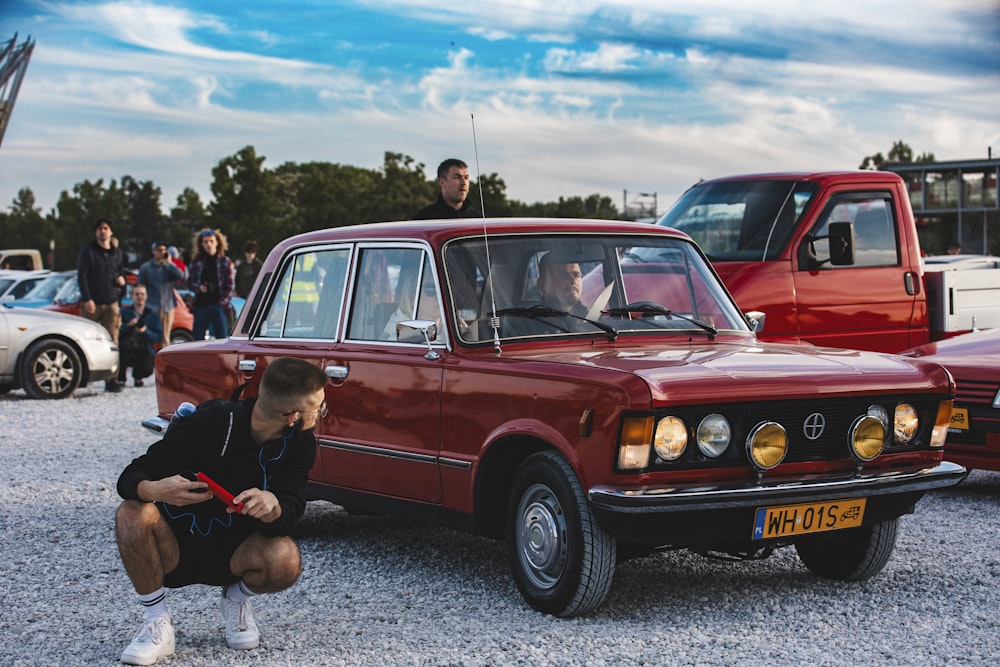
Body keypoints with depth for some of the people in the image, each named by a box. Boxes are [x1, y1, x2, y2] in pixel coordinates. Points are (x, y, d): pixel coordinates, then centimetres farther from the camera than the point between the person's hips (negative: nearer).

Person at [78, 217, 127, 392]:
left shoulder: (117, 252, 14)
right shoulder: (88, 251, 0)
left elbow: (122, 271, 26)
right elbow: (82, 276, -5)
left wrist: (121, 279, 1)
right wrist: (87, 299, -15)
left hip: (111, 304, 3)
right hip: (92, 303, -3)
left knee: (112, 342, -4)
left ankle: (110, 380, -3)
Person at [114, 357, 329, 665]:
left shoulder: (299, 444, -9)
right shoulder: (211, 423, -23)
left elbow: (291, 511, -16)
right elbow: (130, 478, -19)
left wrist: (272, 506, -41)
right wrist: (154, 489, -44)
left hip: (234, 555, 2)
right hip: (174, 550, -2)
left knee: (286, 559, -30)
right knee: (133, 513, -33)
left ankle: (237, 598, 5)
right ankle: (157, 622, -13)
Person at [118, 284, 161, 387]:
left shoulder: (152, 315, 10)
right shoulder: (124, 312, 7)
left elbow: (158, 337, 0)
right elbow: (116, 332, -6)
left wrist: (146, 331, -15)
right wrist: (128, 325, -20)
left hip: (144, 352, 0)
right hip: (127, 352, 0)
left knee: (147, 370, -31)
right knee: (124, 342, -37)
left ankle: (137, 377, 13)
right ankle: (120, 378, -18)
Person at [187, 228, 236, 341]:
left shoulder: (225, 262, 3)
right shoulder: (196, 262, 8)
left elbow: (230, 286, 1)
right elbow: (190, 282, 14)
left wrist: (223, 302, -9)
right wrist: (198, 287, -7)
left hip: (218, 305, -2)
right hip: (201, 305, 2)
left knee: (221, 338, -3)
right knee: (198, 337, 3)